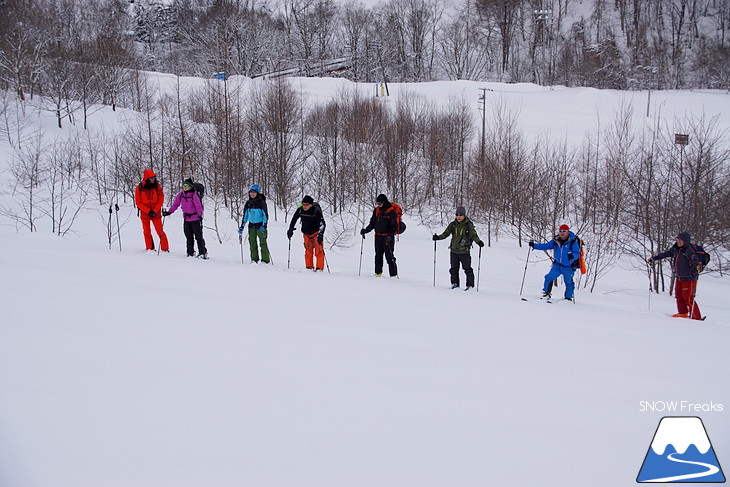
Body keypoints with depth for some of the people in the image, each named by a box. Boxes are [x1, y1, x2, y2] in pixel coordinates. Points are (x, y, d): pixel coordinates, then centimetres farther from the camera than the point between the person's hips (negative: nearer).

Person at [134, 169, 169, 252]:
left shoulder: (157, 186, -3)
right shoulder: (139, 188, -5)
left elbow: (161, 199, -1)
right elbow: (138, 202, -4)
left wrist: (154, 211, -12)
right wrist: (148, 211, -13)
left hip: (156, 213, -1)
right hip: (144, 213, 1)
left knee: (160, 231, -6)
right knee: (147, 232, 7)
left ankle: (165, 249, -1)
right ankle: (150, 249, 17)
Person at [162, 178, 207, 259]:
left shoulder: (194, 195, -15)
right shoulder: (181, 195, 2)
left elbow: (198, 206, -21)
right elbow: (175, 204, 11)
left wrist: (200, 214, -36)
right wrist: (169, 212, 6)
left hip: (195, 218, -6)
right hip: (186, 218, 6)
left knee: (198, 236, -3)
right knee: (189, 237, 11)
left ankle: (203, 253, 3)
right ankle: (190, 253, 19)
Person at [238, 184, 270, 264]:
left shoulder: (261, 202, -8)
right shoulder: (248, 203, 7)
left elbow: (265, 214, -9)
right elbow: (245, 215, 15)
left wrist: (263, 225, -19)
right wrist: (242, 226, 11)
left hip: (260, 225, -5)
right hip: (251, 226, 5)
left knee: (263, 243, -6)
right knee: (252, 243, 5)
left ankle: (265, 260, -3)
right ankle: (254, 259, 12)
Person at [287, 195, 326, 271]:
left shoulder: (316, 210, -22)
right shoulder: (300, 210, -11)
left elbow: (322, 224, -22)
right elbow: (294, 219, 7)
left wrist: (320, 234, -30)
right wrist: (290, 229, 7)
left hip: (316, 233, -4)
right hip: (306, 234, 4)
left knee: (318, 251, -8)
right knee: (308, 251, 8)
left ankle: (320, 268, -6)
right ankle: (309, 267, 16)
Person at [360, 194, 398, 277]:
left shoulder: (391, 211, -12)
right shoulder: (376, 210, 7)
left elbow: (394, 226, -12)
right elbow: (372, 223, 16)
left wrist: (390, 236, -24)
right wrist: (366, 230, 2)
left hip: (388, 238, -6)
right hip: (378, 237, 6)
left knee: (389, 257, -7)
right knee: (378, 256, 11)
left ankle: (393, 274, -4)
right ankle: (378, 273, 20)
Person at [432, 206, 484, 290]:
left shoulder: (468, 225, -6)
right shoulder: (453, 224, 4)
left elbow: (473, 235, -9)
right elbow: (446, 233, 8)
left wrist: (478, 241, -27)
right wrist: (438, 237, -7)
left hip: (464, 252, -4)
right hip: (454, 251, 4)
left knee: (467, 269, -1)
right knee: (454, 269, 10)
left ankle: (470, 285, 7)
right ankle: (454, 283, 21)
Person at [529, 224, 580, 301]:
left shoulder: (573, 241, -15)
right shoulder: (556, 241, -1)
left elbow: (577, 253, -21)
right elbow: (546, 246, 6)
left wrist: (572, 256, -44)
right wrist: (534, 245, -3)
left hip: (568, 267, -4)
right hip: (557, 265, 4)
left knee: (569, 283, 6)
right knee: (549, 278, -5)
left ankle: (568, 298, 22)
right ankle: (546, 293, 10)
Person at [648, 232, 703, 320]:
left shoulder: (689, 250, -20)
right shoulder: (675, 249, 3)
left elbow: (694, 259, -36)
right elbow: (665, 254, 18)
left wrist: (698, 265, -58)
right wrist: (653, 258, 23)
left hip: (689, 278, -8)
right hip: (679, 277, 8)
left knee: (688, 298, -8)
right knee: (679, 296, 14)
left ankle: (696, 316, 0)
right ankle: (683, 313, 28)